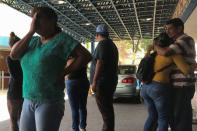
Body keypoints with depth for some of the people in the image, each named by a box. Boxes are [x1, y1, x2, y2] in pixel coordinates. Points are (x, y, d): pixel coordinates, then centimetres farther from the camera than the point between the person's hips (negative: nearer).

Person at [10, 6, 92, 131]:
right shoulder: (33, 41, 10)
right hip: (28, 102, 6)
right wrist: (31, 31, -7)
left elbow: (86, 56, -15)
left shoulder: (61, 38, -8)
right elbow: (13, 55, -4)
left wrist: (63, 73, -13)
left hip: (50, 103, -6)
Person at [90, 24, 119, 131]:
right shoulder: (112, 44, 20)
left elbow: (100, 62, -21)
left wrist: (94, 81, -20)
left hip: (102, 82, -10)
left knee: (105, 110, -6)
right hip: (111, 81, 10)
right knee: (107, 108, 17)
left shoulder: (102, 44, -11)